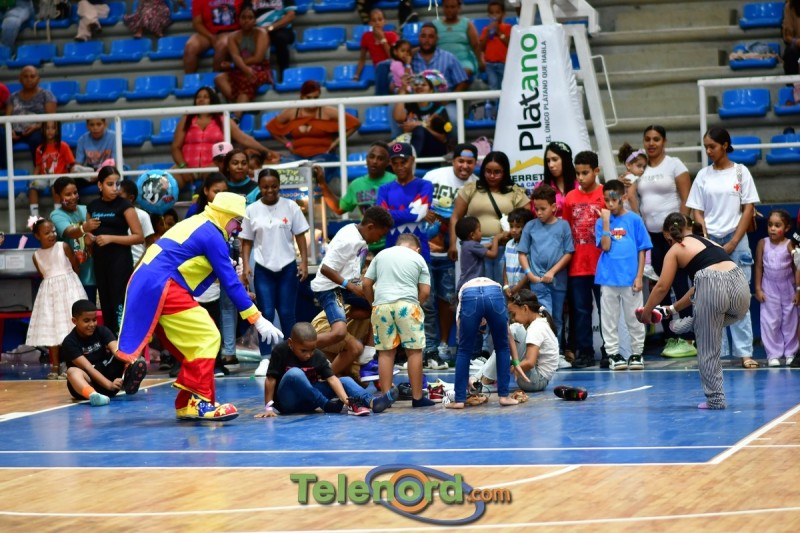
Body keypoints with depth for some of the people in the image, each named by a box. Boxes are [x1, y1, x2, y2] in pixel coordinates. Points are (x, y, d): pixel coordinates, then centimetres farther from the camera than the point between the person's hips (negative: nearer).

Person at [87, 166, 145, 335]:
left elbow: (139, 237, -9)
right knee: (105, 305, 7)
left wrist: (111, 238, -16)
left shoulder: (124, 205, -5)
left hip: (120, 261, -5)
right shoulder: (92, 207, 10)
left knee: (119, 305, -11)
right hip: (100, 261, 6)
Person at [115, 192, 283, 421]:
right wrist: (257, 319, -8)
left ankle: (185, 404, 14)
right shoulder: (212, 235, -7)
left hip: (144, 288, 10)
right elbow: (230, 282, -10)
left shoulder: (194, 224, 21)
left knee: (192, 347, 13)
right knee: (207, 338, -10)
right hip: (162, 290, -10)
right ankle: (199, 403, -16)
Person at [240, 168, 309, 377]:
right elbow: (246, 241, 5)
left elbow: (300, 236, 2)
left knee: (287, 313, 2)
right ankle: (265, 359, -1)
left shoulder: (290, 207, 0)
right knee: (266, 314, -3)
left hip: (287, 267, 0)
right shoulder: (252, 210, 1)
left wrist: (304, 262, -5)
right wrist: (245, 266, -5)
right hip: (263, 269, 0)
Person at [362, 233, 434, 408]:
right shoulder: (418, 259, 11)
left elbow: (366, 284, 12)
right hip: (407, 305, -2)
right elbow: (425, 291, 4)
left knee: (386, 351, 7)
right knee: (414, 351, 4)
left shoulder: (381, 255, 16)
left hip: (382, 305, 2)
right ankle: (417, 397, 4)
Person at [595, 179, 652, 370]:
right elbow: (605, 246, -8)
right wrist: (606, 221, -10)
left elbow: (642, 250, 2)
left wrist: (639, 277, -4)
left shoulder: (634, 220, 1)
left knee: (634, 318, 6)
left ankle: (637, 353, 16)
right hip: (608, 278, 1)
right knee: (609, 319, 6)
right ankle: (613, 354, 13)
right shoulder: (602, 222, 5)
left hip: (630, 279, -1)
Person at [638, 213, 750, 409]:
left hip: (712, 290, -4)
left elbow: (662, 287, 17)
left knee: (708, 351, 9)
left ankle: (715, 399, 13)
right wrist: (673, 309, 47)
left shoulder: (676, 250, 17)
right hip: (740, 285, 4)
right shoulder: (709, 242, 33)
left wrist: (646, 312, 31)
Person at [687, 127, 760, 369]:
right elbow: (697, 211, 8)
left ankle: (744, 352, -4)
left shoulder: (740, 172, 1)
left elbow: (749, 209, 0)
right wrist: (705, 238, -7)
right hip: (709, 241, 2)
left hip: (735, 241, -2)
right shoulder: (703, 175, 7)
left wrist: (732, 244, -6)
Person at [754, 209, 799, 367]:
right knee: (770, 322, 2)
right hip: (769, 288, 1)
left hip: (787, 288, -1)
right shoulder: (763, 244, -6)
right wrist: (758, 289, -2)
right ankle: (773, 355, 7)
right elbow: (759, 267, -1)